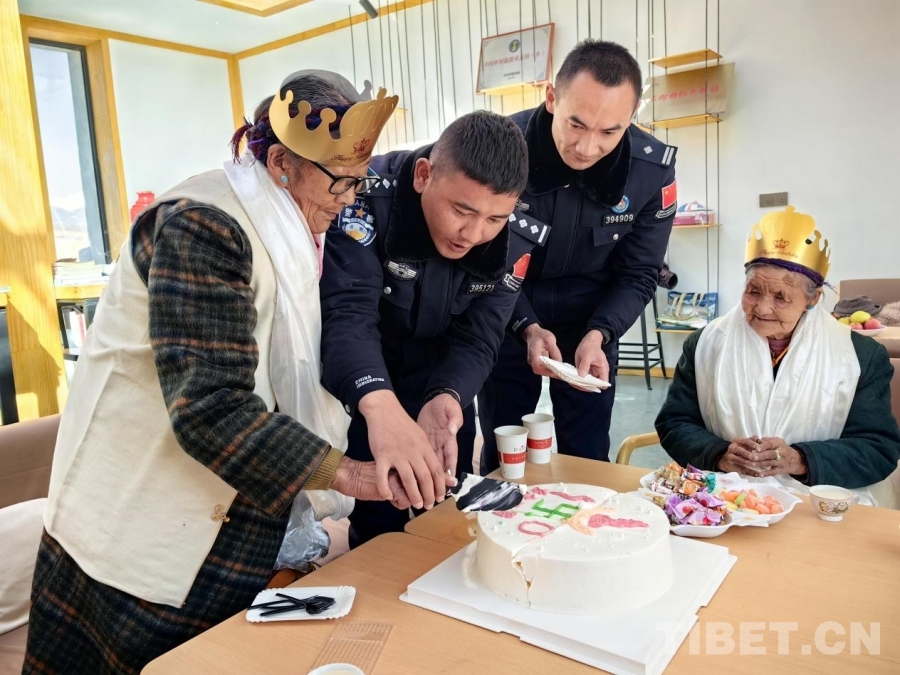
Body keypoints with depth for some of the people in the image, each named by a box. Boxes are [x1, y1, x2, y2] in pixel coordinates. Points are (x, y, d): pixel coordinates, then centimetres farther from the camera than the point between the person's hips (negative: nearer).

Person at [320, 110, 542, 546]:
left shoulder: (514, 240, -17)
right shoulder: (372, 195, -29)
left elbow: (476, 340, -18)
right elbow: (347, 313, -39)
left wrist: (446, 398, -40)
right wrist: (380, 405, -58)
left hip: (441, 387, 3)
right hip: (352, 391, -3)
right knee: (377, 527, 5)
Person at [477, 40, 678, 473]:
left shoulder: (653, 169, -16)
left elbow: (638, 274, -7)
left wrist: (598, 334, -24)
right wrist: (527, 328, -27)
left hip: (592, 319, 2)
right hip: (508, 316, -1)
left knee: (587, 456, 9)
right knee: (501, 453, 9)